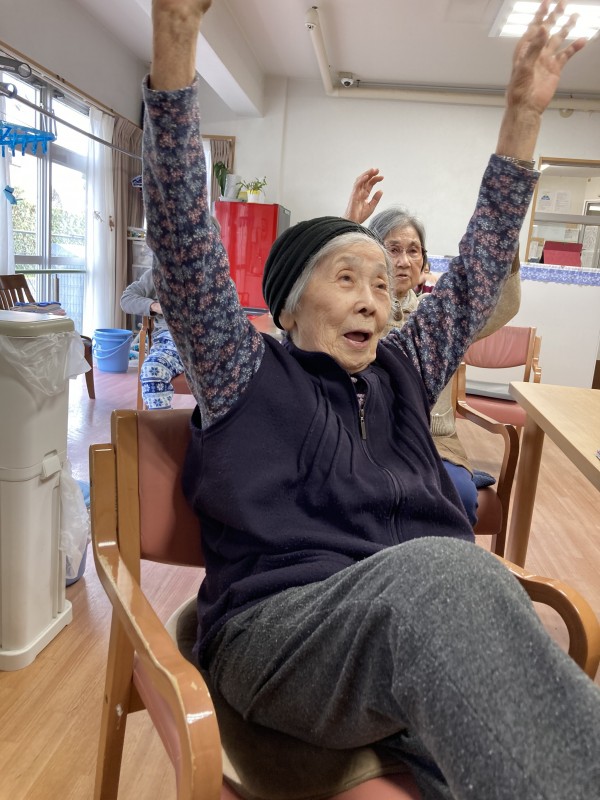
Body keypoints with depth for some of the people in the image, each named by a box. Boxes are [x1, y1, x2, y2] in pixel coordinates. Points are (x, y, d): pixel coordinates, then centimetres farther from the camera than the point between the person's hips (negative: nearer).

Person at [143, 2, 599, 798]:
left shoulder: (402, 374, 20)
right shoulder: (248, 377, 7)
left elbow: (479, 266, 23)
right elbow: (184, 234, -3)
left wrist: (524, 112, 21)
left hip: (438, 618, 5)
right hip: (282, 628, -4)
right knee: (437, 571, -36)